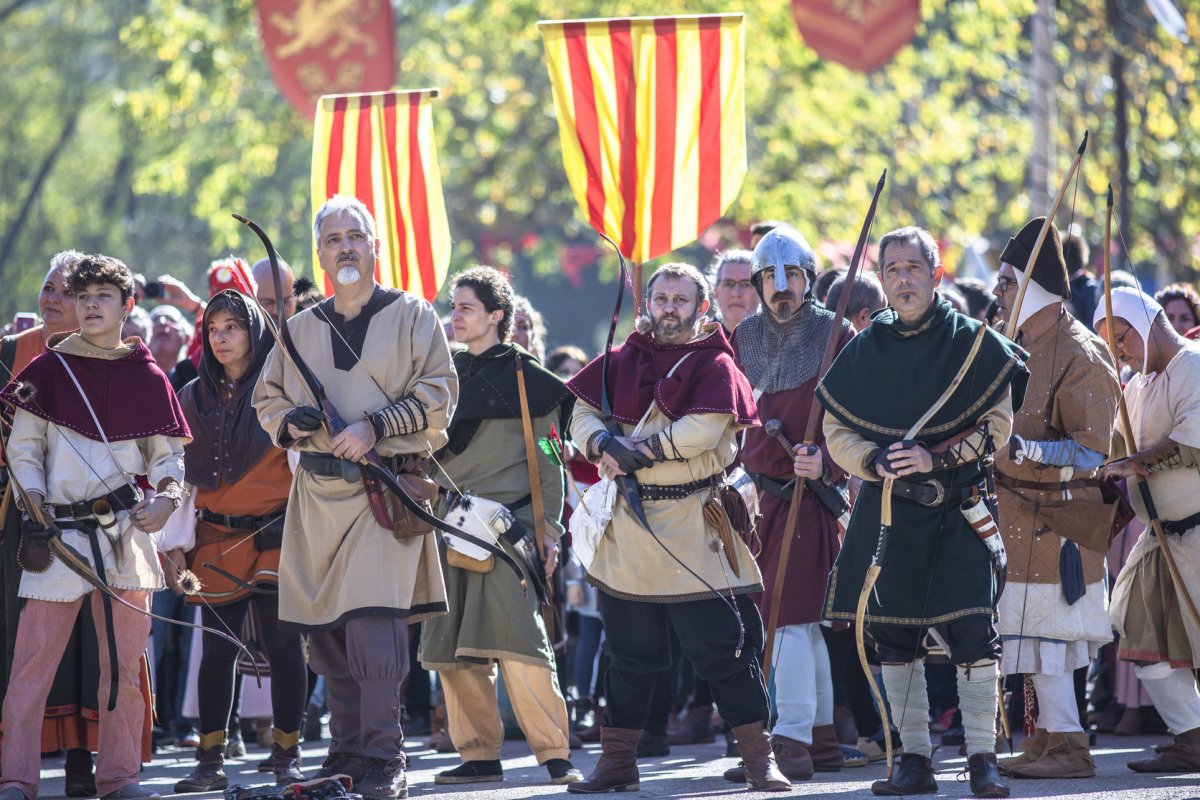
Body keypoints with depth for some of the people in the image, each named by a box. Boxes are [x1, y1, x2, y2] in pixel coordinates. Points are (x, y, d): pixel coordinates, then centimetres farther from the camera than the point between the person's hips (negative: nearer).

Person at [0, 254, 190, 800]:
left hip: (127, 530, 2)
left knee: (125, 662, 4)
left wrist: (166, 498, -8)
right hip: (58, 530, -2)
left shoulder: (148, 378, 8)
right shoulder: (49, 370, 5)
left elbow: (168, 454, 12)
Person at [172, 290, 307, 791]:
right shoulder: (193, 398, 12)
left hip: (275, 536, -4)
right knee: (217, 650, 4)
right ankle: (210, 762, 7)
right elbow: (181, 474, 16)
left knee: (282, 644, -6)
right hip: (217, 539, 4)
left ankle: (286, 756, 3)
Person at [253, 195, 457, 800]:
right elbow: (266, 398, 22)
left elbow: (438, 392, -2)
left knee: (373, 622, -16)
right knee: (325, 633, 5)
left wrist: (377, 426, -14)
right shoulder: (300, 329, 16)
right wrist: (289, 423, 0)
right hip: (318, 493, 5)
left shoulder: (410, 315, 4)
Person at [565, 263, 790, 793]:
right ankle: (617, 759, 19)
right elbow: (582, 414, 9)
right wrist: (602, 444, -13)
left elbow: (705, 429, -15)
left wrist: (638, 447, -16)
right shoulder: (623, 361, 12)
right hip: (630, 525, 4)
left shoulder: (714, 365, -2)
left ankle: (759, 758, 1)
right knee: (628, 652, 11)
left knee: (722, 647, -5)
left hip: (694, 530, -4)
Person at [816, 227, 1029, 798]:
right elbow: (837, 433, 10)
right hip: (887, 512, 3)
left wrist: (936, 458, -14)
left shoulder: (973, 343, 0)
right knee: (894, 637, 4)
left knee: (972, 632, -12)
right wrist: (878, 461, -10)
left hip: (960, 510, -3)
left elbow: (999, 424, -2)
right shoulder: (864, 350, 8)